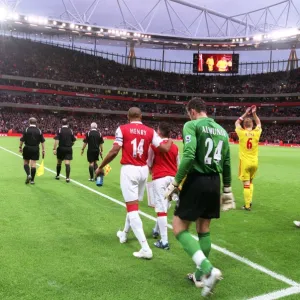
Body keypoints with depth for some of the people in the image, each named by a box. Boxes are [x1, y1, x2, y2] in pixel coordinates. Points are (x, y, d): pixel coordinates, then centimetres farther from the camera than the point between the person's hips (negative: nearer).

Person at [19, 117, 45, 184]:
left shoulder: (26, 130, -4)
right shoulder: (39, 131, 2)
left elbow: (22, 140, -5)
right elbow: (42, 141, 2)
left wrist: (20, 147, 8)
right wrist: (43, 150, 7)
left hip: (27, 148, -1)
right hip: (35, 149, 1)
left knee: (26, 162, 13)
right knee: (33, 163, 2)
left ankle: (28, 174, -9)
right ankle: (32, 180, 6)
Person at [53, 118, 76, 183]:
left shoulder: (59, 130, -5)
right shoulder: (70, 131, 3)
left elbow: (57, 140, -13)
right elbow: (73, 141, 6)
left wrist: (54, 149, -13)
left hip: (61, 148, -1)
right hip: (69, 149, 1)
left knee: (59, 163, 16)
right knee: (67, 163, -4)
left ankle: (57, 176, 31)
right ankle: (67, 178, -11)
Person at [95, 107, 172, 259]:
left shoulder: (122, 129, -4)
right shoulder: (150, 131, 4)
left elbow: (114, 151, -10)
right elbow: (165, 148, 1)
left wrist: (100, 167, 2)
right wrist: (170, 141, 25)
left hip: (129, 170, -5)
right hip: (143, 170, 5)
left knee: (132, 207, -4)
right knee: (134, 204, 22)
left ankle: (145, 248, -11)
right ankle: (124, 234, 43)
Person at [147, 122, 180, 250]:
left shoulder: (154, 145, -4)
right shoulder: (175, 147, 8)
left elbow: (149, 163, 4)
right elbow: (178, 165, 15)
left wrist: (151, 171, 25)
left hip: (159, 178, -5)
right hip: (172, 178, 5)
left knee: (161, 208, -6)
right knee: (165, 206, 20)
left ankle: (164, 241, -7)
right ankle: (156, 230, 40)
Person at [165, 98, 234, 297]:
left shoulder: (192, 125, -7)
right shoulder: (222, 130, 14)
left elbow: (188, 156, -19)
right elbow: (226, 163, 16)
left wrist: (176, 183, -13)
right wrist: (227, 189, 24)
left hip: (197, 180, -7)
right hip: (214, 182, 7)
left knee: (179, 228, 2)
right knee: (204, 230, 18)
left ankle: (208, 270, -11)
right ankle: (201, 275, 25)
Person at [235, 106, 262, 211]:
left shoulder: (242, 133, -8)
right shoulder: (256, 132, -3)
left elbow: (237, 123, 13)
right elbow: (259, 123, 19)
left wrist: (246, 114, 14)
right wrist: (254, 113, 15)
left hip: (245, 162, -3)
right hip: (254, 162, 3)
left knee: (246, 184, -2)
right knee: (250, 182, 22)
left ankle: (247, 205, 1)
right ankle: (249, 201, 23)